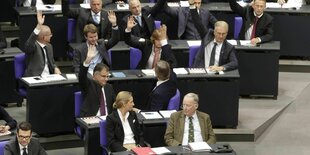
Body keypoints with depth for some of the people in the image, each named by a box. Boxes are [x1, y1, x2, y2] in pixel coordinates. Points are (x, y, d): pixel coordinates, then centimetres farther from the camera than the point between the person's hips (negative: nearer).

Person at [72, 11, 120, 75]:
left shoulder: (102, 44, 15)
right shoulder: (79, 49, 8)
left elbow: (115, 40, 3)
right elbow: (76, 69, 6)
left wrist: (114, 24, -12)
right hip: (88, 74, -2)